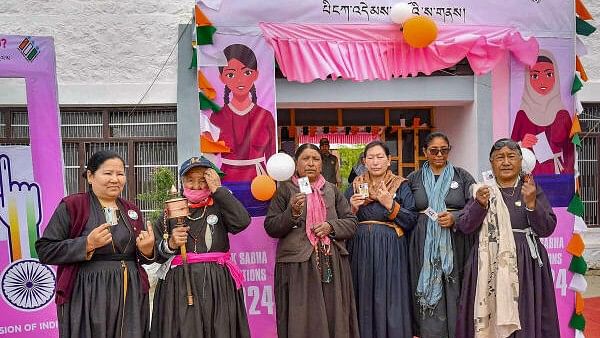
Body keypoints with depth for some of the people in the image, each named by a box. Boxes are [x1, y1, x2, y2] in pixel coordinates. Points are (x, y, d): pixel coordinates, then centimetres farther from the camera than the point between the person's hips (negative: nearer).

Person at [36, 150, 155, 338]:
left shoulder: (131, 210, 12)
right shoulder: (71, 206, -3)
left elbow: (142, 256, 19)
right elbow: (45, 251, -8)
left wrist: (147, 250, -4)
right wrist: (87, 245, -19)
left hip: (130, 296, 5)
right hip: (86, 297, -4)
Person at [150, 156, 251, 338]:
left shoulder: (219, 207, 7)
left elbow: (242, 221, -15)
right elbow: (156, 254, 9)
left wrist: (217, 190, -9)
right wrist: (170, 244, -13)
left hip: (218, 284, 0)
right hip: (179, 285, 0)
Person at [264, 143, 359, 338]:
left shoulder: (332, 190, 13)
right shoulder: (284, 190, 3)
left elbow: (351, 222, 10)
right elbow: (270, 227, -2)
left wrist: (331, 226, -8)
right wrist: (292, 213, -18)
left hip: (331, 265, 3)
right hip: (297, 265, -3)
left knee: (333, 318, 6)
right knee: (302, 321, -1)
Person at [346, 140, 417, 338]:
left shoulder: (401, 186, 4)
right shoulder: (355, 187, 10)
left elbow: (411, 221, -4)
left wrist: (390, 204, -15)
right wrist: (353, 208, -9)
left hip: (390, 252, -2)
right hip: (361, 251, 2)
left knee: (391, 301, -2)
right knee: (365, 301, 4)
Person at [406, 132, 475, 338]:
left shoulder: (462, 177, 8)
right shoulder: (414, 179, 11)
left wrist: (455, 217, -12)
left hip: (454, 245, 0)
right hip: (424, 246, 0)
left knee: (453, 294, 0)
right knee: (427, 294, 0)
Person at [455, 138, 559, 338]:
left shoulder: (532, 189, 5)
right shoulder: (482, 189, 6)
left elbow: (546, 230, -2)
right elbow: (464, 227, -1)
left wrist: (532, 203, -17)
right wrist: (479, 204, -17)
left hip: (526, 266, 0)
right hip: (489, 266, 0)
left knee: (524, 317, -1)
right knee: (489, 316, -1)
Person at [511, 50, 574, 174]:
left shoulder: (563, 115, 5)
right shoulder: (522, 114, 1)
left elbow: (569, 152, 6)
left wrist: (567, 177, -5)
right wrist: (522, 145, -16)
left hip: (557, 173, 1)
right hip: (529, 174, -1)